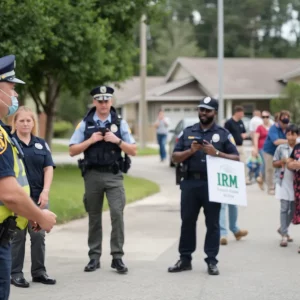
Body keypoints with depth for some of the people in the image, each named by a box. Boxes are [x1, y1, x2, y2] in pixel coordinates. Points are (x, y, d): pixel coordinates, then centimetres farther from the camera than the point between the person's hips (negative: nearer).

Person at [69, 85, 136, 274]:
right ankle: (94, 257, 15)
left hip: (114, 175, -1)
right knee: (94, 217, 8)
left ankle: (117, 257, -5)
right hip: (92, 175, 1)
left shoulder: (120, 123, 5)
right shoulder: (85, 124, 6)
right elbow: (73, 151, 4)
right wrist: (90, 141, -9)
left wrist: (117, 141, -11)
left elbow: (133, 151, 4)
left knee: (117, 214, -11)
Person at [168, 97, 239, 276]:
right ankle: (185, 259, 14)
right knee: (187, 221, 6)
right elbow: (175, 158, 9)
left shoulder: (223, 134, 6)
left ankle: (212, 261, 6)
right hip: (190, 182, 2)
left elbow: (236, 158, 0)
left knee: (212, 223, 1)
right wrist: (190, 151, -9)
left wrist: (216, 153, -14)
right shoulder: (188, 132, 13)